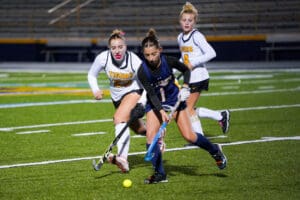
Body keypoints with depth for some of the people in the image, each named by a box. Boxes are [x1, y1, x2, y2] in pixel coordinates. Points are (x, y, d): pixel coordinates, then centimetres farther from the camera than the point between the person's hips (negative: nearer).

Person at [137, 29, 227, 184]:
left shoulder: (169, 61, -20)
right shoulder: (142, 72, -23)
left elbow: (186, 70, 0)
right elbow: (151, 94, -24)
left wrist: (185, 87, -15)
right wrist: (161, 111, -39)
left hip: (174, 99, 0)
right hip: (155, 104, 0)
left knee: (189, 136, -5)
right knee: (151, 135, -19)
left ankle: (215, 150, 23)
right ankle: (159, 174, -9)